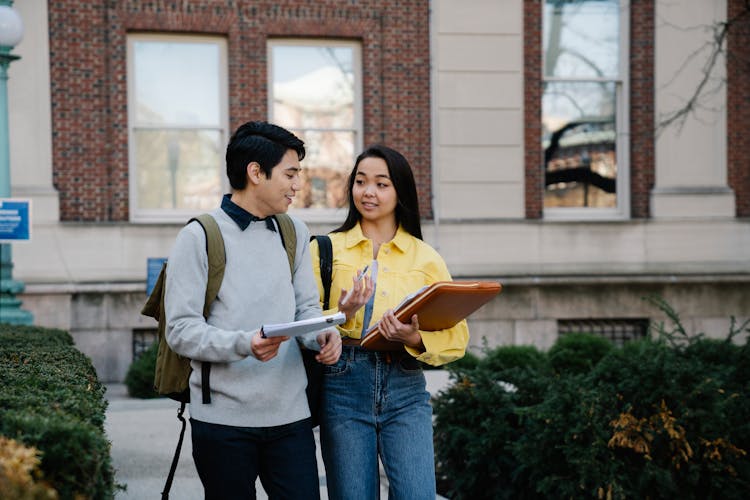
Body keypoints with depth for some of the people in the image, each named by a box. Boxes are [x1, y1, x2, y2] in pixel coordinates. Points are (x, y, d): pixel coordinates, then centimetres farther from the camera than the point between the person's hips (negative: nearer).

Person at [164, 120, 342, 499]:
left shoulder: (295, 234, 13)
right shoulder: (199, 237, -4)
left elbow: (306, 307, 13)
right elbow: (181, 330, -9)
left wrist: (322, 335, -10)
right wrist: (244, 344, -25)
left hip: (290, 415, 4)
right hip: (223, 420, -4)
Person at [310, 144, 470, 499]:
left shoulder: (426, 257, 7)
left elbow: (457, 337, 2)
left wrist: (415, 339, -16)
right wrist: (340, 316, -21)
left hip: (405, 390, 1)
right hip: (343, 386, 0)